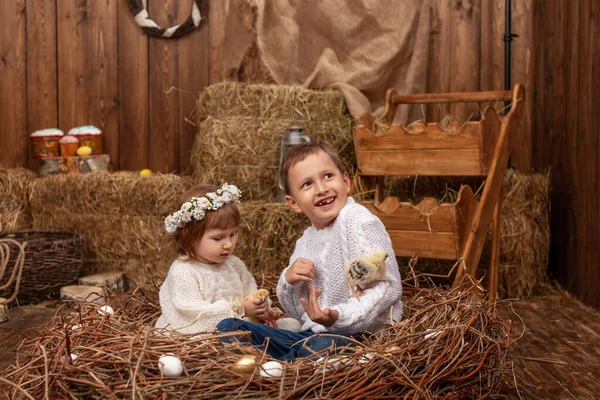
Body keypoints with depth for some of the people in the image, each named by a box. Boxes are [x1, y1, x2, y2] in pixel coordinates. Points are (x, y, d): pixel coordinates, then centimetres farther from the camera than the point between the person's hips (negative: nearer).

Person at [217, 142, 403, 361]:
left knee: (323, 346, -41)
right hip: (311, 335, 7)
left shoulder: (360, 222, -10)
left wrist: (339, 316, -30)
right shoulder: (305, 242, 11)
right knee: (228, 327, 1)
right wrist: (289, 282, -4)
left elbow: (388, 288, -18)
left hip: (359, 335, -7)